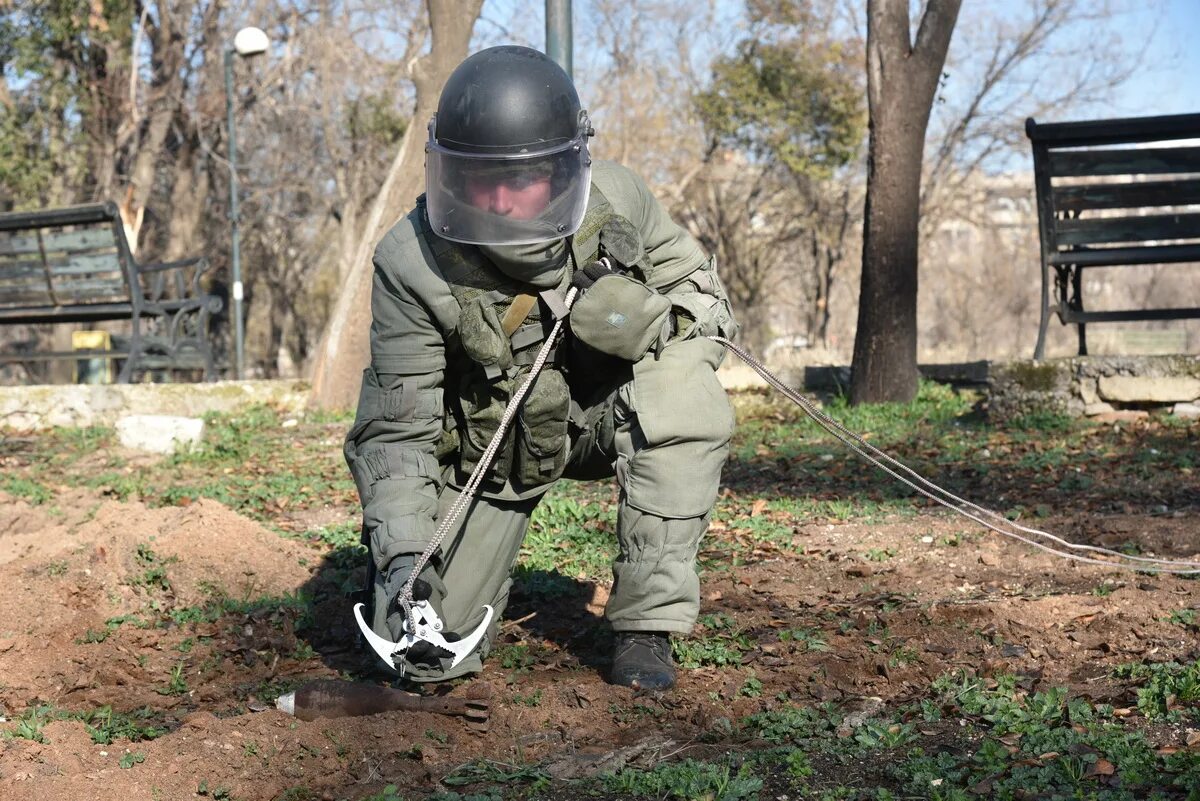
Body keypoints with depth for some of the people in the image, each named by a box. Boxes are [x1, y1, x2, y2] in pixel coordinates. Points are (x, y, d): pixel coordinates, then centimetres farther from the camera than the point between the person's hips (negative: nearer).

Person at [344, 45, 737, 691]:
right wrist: (401, 554, -35)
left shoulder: (614, 201, -20)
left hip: (600, 415, 1)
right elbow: (396, 427, -22)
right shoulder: (412, 265, -25)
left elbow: (702, 294, -3)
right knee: (429, 652, -6)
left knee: (688, 397, -32)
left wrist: (649, 321, -27)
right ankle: (476, 556, 32)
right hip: (483, 452, -1)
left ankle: (647, 624, -18)